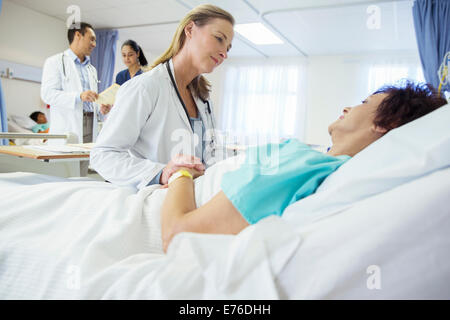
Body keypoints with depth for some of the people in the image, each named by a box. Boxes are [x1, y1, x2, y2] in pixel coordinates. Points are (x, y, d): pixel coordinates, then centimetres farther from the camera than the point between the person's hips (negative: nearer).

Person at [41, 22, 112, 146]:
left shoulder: (92, 69, 24)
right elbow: (47, 94, -9)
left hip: (90, 125, 5)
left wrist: (100, 108, 4)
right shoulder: (55, 62, 4)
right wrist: (79, 96, -23)